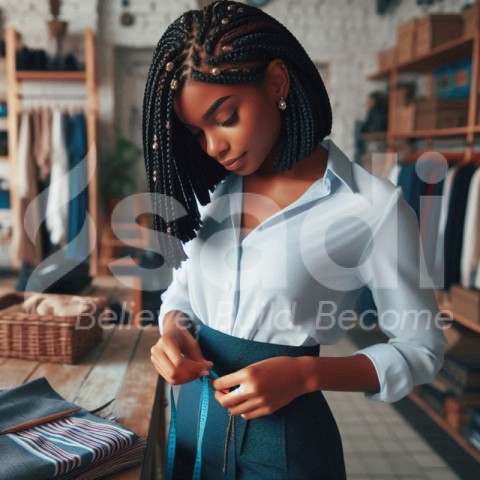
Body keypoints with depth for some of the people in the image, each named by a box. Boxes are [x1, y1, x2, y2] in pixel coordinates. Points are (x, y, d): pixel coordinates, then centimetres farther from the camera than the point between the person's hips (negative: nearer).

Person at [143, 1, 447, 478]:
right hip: (192, 419, 5)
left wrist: (303, 375, -22)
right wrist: (173, 329, -11)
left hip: (285, 437, -4)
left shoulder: (372, 207, -16)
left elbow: (421, 347, -9)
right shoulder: (209, 192, 0)